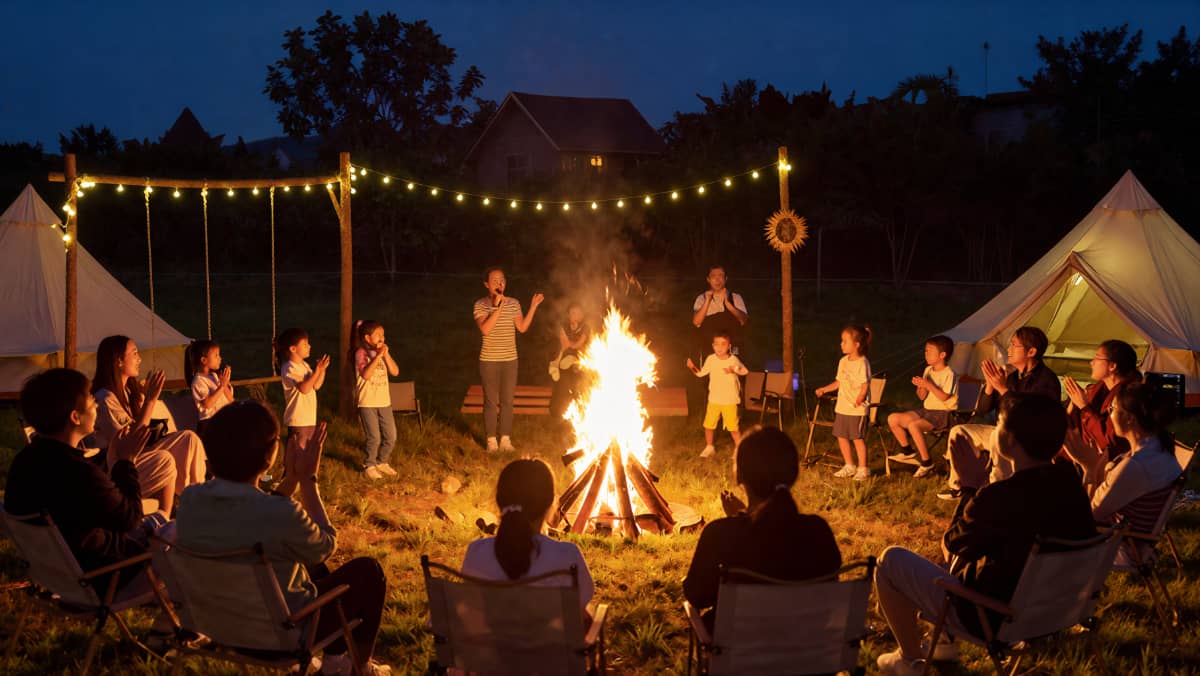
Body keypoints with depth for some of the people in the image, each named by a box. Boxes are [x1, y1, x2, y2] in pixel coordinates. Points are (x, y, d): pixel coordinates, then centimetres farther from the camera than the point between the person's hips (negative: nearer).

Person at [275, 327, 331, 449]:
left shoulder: (305, 365, 11)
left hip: (310, 419, 9)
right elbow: (304, 388, -28)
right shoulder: (289, 369, -17)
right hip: (297, 421, -9)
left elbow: (316, 386, 10)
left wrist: (322, 369, -1)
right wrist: (317, 371, -22)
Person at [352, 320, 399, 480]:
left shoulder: (383, 352, 8)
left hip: (384, 402, 6)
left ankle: (382, 462, 29)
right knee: (374, 438, -3)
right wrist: (378, 355, -26)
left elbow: (395, 372, -1)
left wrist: (386, 354, -11)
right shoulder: (361, 353, -10)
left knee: (390, 437, 9)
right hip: (367, 403, -6)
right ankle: (370, 466, 16)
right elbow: (366, 374, -25)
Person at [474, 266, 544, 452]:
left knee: (507, 401, 8)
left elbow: (522, 327, 1)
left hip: (510, 360, 3)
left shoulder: (513, 303, 5)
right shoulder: (480, 305, -7)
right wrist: (498, 308, -24)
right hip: (489, 360, -3)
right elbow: (485, 329, -20)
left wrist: (533, 307, -3)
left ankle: (506, 440, 16)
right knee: (491, 401, 2)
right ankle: (491, 441, 10)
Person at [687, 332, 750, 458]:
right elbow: (700, 373, 3)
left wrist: (733, 370, -17)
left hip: (730, 400, -3)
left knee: (733, 427, 0)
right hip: (713, 399, 3)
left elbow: (745, 371, 1)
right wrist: (692, 368, -16)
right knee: (708, 425, 8)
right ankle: (709, 448, 30)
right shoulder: (711, 359, -5)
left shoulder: (733, 360, -12)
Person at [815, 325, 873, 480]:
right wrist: (824, 389, 13)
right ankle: (849, 467, 25)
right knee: (841, 437, 11)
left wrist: (860, 398, -26)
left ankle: (863, 469, 10)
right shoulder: (843, 362, 10)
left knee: (857, 438, -2)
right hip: (842, 407, 8)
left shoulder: (862, 363, -13)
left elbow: (865, 385, -16)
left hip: (857, 409, -8)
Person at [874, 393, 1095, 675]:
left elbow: (951, 542, -11)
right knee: (968, 545, 32)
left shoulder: (999, 497, -30)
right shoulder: (1070, 482, -9)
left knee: (891, 559, 8)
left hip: (992, 619, -7)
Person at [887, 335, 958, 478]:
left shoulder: (949, 374, -12)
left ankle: (927, 464, -23)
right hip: (926, 410, 9)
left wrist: (928, 385, -24)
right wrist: (920, 387, -8)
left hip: (942, 414, -9)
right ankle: (907, 452, 14)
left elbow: (944, 397, -20)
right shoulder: (928, 370, 12)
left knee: (913, 425, -34)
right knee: (892, 418, -2)